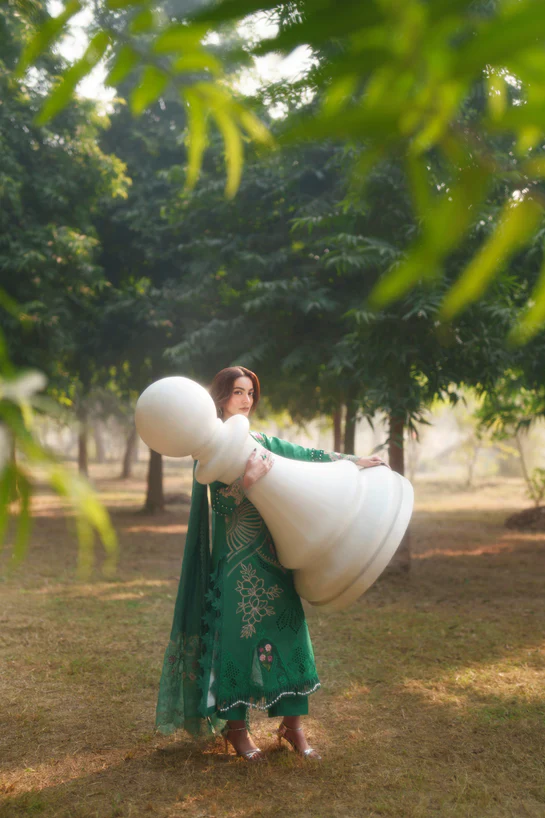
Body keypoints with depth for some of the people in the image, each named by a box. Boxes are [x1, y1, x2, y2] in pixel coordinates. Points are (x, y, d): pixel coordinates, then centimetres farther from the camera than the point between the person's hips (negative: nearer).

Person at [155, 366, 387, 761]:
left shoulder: (260, 440, 13)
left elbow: (306, 455, 13)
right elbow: (221, 505, -14)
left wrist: (356, 461, 7)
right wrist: (246, 481, -32)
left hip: (273, 552, 6)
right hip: (236, 555, -6)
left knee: (288, 627, 4)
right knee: (239, 632, -1)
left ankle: (293, 724, 15)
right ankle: (236, 728, 14)